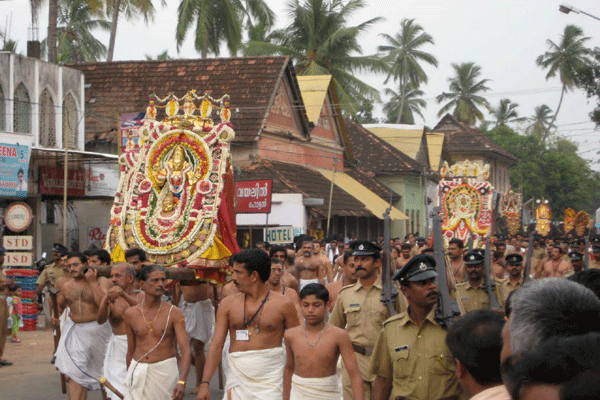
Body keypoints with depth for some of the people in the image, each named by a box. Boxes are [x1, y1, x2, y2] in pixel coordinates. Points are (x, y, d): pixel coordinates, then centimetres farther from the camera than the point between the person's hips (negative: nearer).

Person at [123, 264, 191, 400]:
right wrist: (129, 376, 17)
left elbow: (186, 350, -12)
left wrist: (182, 381, -25)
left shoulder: (174, 313, -4)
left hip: (165, 373, -2)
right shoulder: (131, 314, 5)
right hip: (137, 373, 2)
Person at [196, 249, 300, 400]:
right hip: (237, 376, 2)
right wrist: (204, 383, -4)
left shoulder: (283, 304, 0)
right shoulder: (228, 304, 7)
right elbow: (216, 345, 5)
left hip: (270, 381, -2)